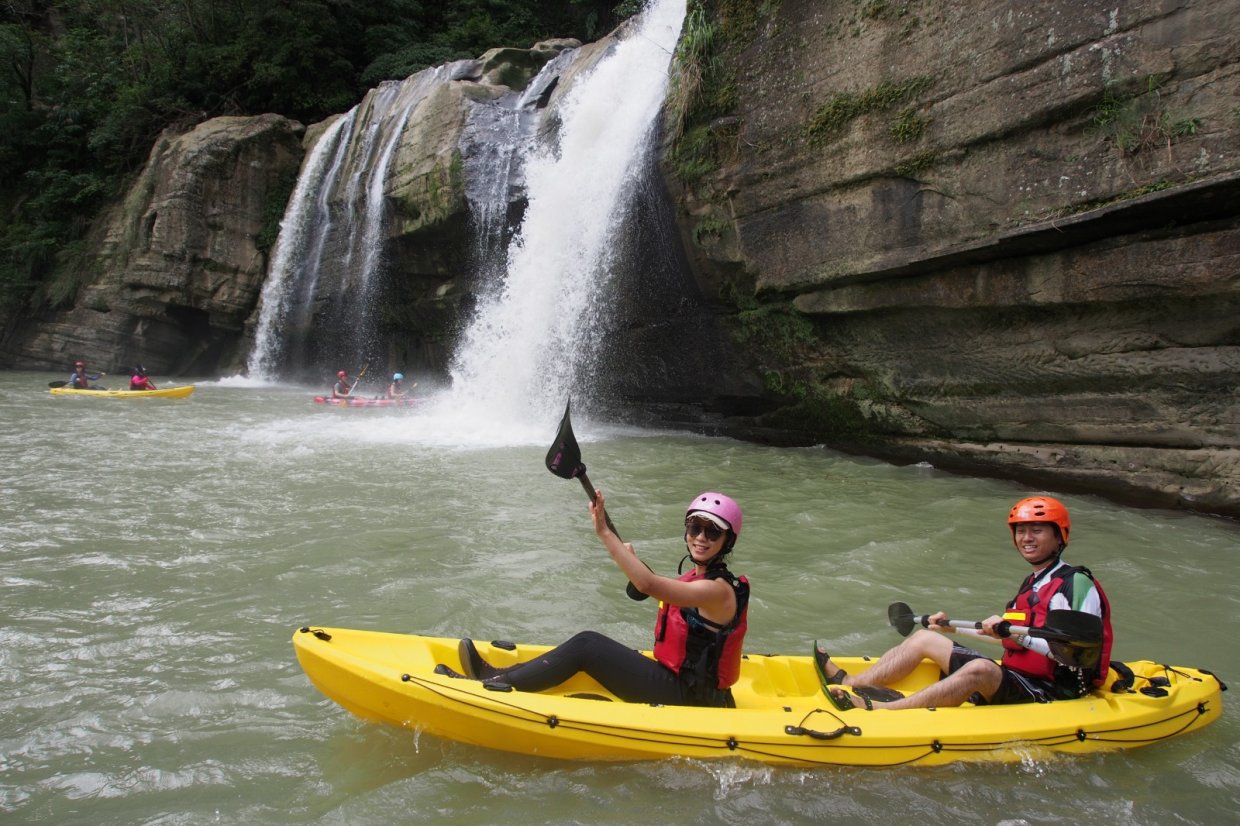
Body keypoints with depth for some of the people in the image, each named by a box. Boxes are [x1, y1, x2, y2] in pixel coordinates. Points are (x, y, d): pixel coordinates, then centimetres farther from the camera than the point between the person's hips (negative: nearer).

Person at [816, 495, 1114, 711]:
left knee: (980, 668, -39)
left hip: (1050, 695, -9)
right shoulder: (1032, 584, 16)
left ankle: (882, 710, -45)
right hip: (1013, 681, 9)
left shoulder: (1078, 585, -12)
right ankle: (850, 684, -4)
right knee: (924, 638, 7)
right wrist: (953, 628, 20)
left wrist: (1016, 634, -33)